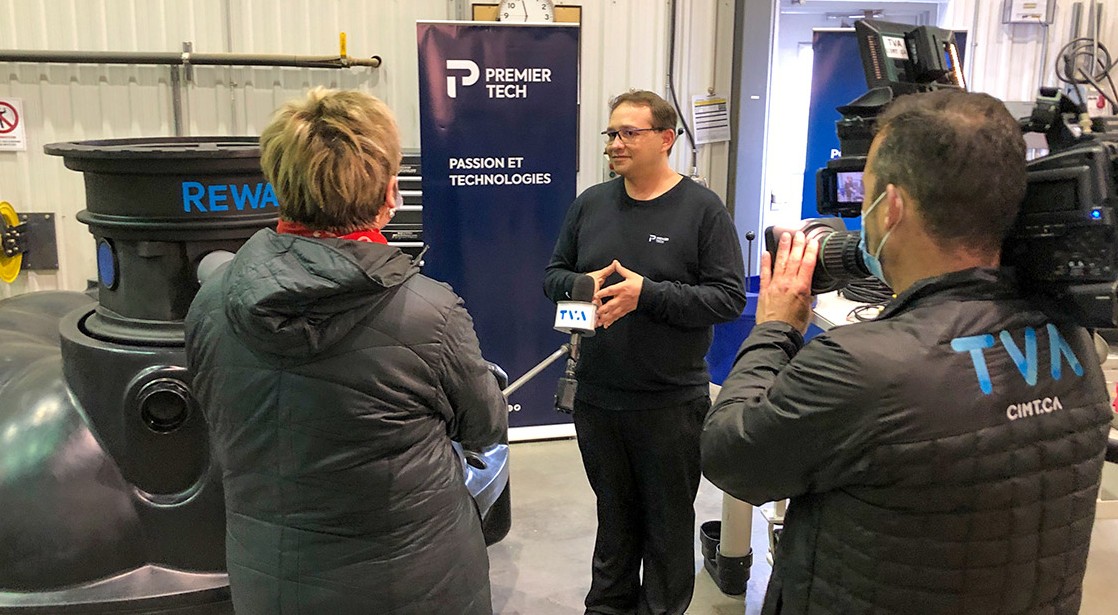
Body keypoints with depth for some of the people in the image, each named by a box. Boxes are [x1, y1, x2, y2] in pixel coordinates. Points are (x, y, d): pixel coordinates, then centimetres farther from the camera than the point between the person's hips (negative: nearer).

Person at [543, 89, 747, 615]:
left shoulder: (702, 209, -8)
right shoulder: (590, 204, 6)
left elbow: (729, 297, -14)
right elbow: (553, 275, 11)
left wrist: (647, 294, -22)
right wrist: (583, 285, -12)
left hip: (670, 404, -4)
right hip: (596, 396, 4)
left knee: (669, 521, 12)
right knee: (613, 513, 21)